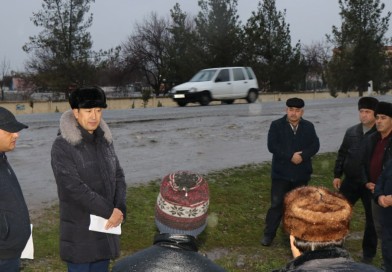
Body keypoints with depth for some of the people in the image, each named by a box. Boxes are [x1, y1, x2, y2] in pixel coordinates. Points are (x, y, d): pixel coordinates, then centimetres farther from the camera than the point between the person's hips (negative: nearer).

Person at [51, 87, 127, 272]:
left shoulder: (105, 140, 6)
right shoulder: (62, 145, -14)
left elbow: (118, 176, 7)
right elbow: (74, 187, -20)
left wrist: (120, 209, -10)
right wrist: (110, 211, -18)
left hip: (105, 223, 6)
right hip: (79, 227, -6)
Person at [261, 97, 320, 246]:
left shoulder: (309, 127, 5)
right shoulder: (276, 125, -4)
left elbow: (315, 145, -2)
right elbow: (272, 146, -14)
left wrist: (302, 156, -19)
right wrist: (290, 156, -20)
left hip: (301, 173, 3)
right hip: (281, 173, -3)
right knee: (277, 204, 0)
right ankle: (269, 234, 10)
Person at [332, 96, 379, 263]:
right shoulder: (351, 132, 4)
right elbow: (342, 154, 10)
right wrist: (337, 175, 7)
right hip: (350, 181, 3)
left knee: (372, 218, 8)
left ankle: (368, 252, 24)